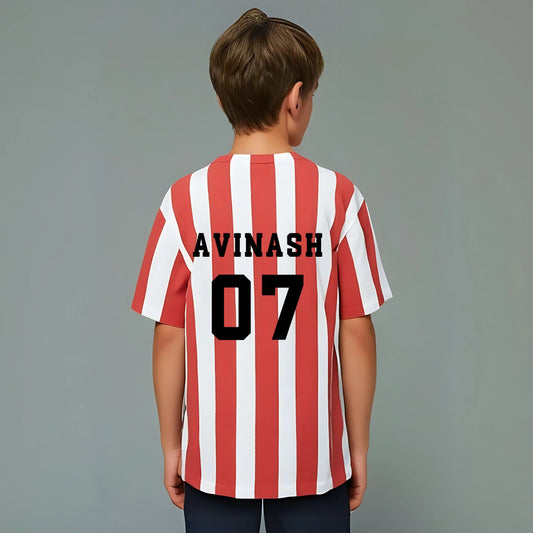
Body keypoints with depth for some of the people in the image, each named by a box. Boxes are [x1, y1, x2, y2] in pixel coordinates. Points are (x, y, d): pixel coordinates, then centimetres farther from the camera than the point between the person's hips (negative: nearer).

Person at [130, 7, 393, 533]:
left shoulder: (185, 201, -9)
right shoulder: (338, 197, -10)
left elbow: (169, 337, -5)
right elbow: (356, 333, -6)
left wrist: (171, 445, 7)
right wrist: (359, 446, 6)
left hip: (215, 456, 1)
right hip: (313, 457, 0)